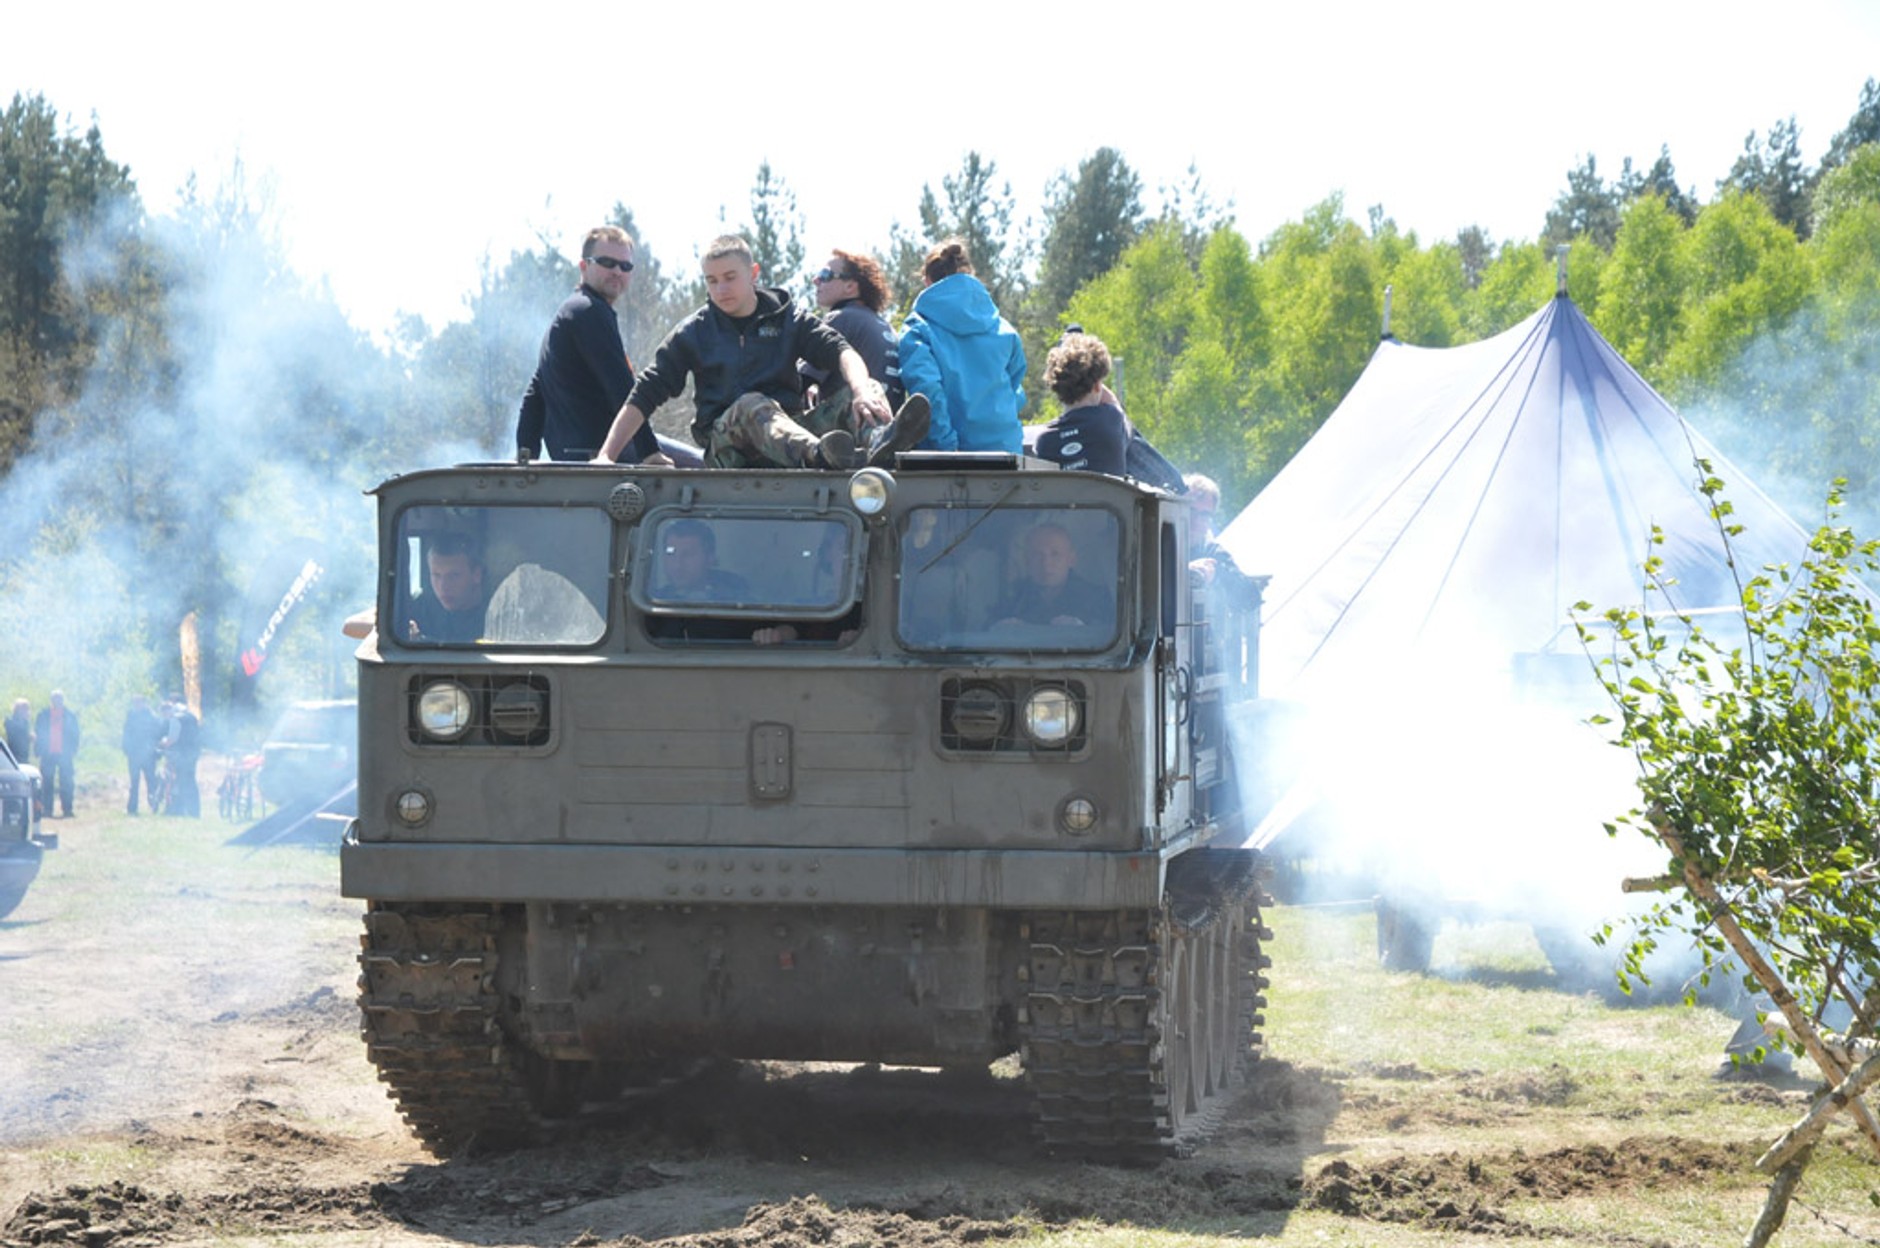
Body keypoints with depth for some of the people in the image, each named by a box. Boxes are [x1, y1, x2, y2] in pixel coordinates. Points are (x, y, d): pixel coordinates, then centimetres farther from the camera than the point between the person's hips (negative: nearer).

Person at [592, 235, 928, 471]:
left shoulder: (788, 320, 13)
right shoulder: (692, 333, 13)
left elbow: (840, 352, -4)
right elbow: (643, 398, 10)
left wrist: (862, 391, -27)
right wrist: (606, 456, -1)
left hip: (793, 430, 2)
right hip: (726, 446, -2)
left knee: (867, 389, -20)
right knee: (752, 406, -37)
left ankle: (880, 445, -60)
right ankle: (819, 456, -71)